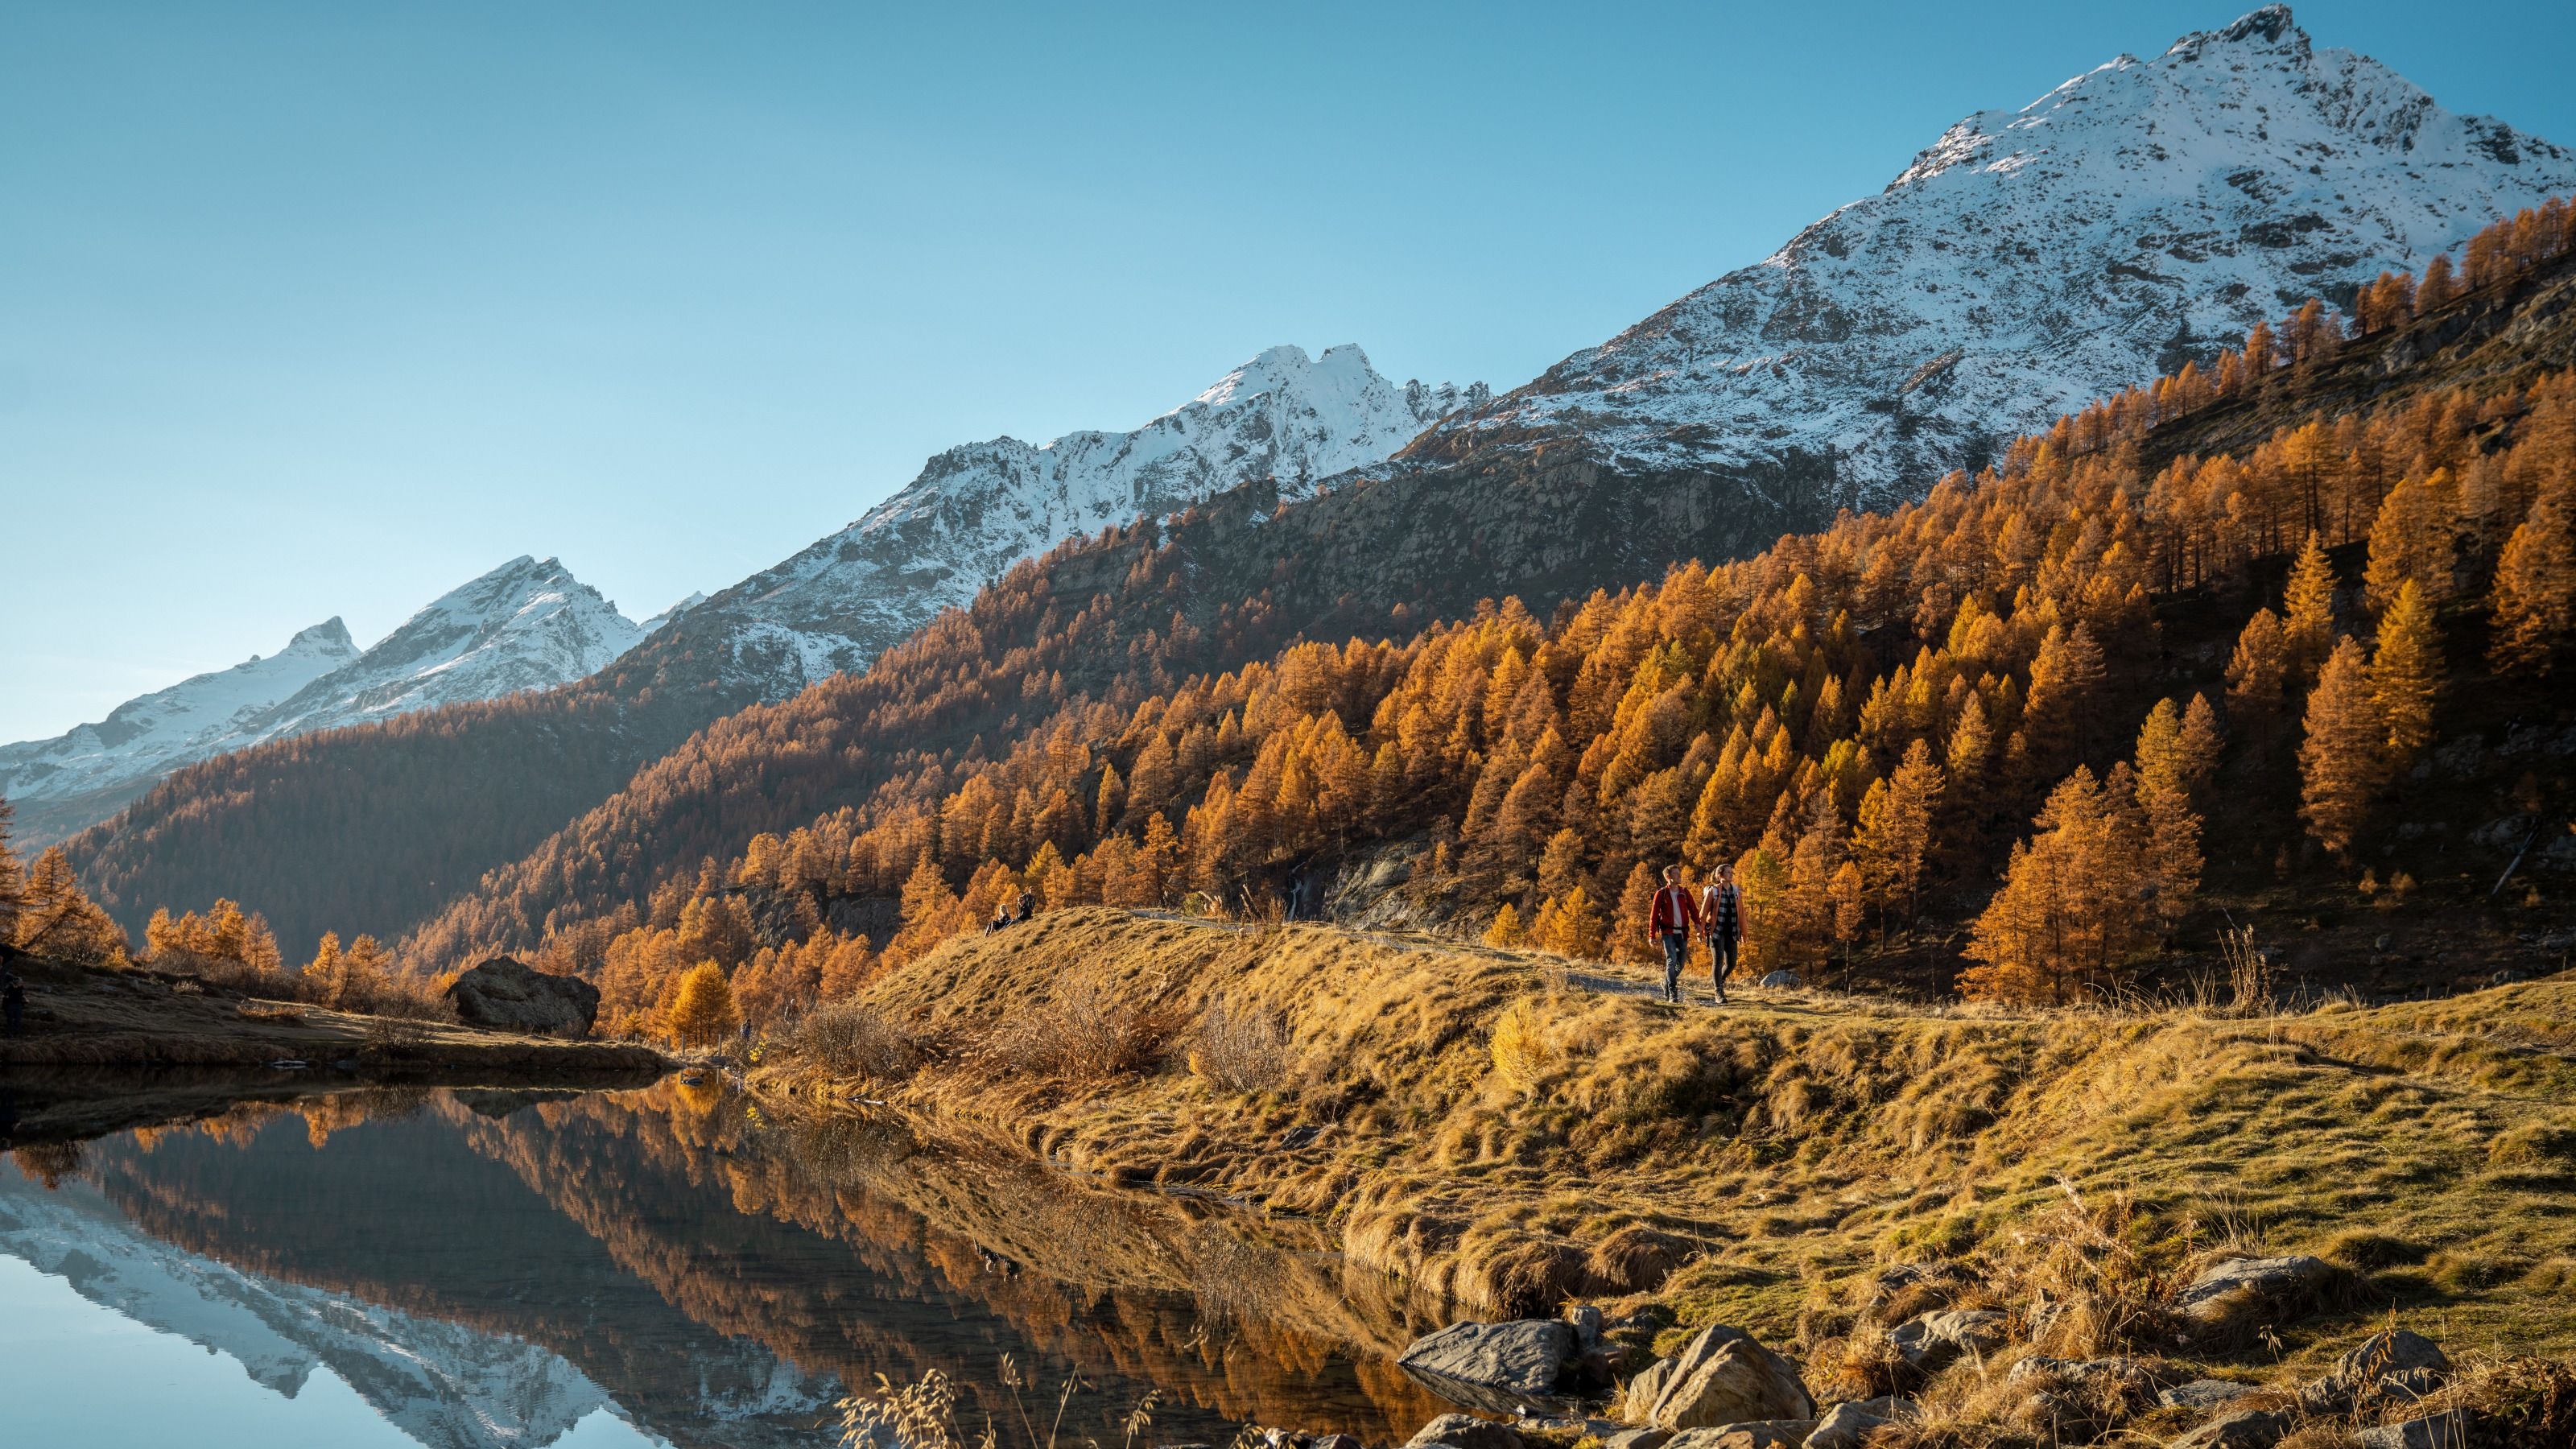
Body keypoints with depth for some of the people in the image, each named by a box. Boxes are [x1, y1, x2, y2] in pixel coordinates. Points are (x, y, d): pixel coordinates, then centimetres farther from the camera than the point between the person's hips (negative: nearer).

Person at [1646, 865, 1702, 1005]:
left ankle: (1667, 984, 33)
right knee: (1671, 961, -15)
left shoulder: (1685, 893, 10)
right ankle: (1672, 994, -16)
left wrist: (1697, 924, -15)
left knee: (1680, 963, 8)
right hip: (1668, 933, -4)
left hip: (1682, 933, 4)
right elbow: (1654, 916, 2)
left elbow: (1693, 909, 5)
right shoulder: (1661, 894, 1)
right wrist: (1652, 935, -3)